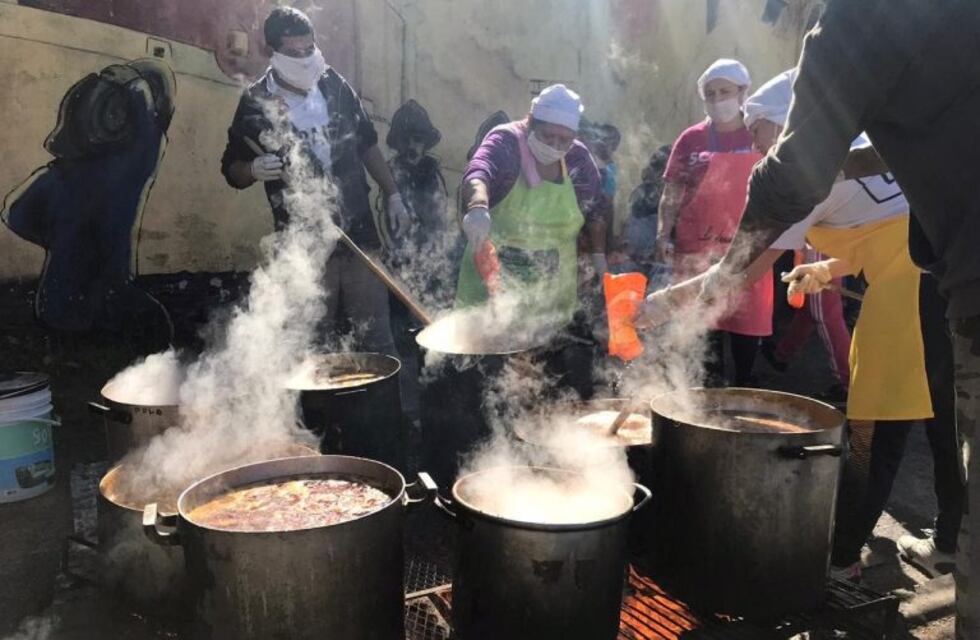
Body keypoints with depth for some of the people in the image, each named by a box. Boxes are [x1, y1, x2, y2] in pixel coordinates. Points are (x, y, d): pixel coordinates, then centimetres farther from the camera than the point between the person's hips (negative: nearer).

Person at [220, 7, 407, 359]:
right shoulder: (256, 104, -5)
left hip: (359, 234, 3)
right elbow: (232, 170, 3)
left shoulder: (335, 85, 4)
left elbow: (368, 144, 15)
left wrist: (393, 196, 11)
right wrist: (254, 169, -19)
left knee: (378, 336, 9)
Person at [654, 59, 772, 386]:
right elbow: (672, 192, 5)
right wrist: (663, 235, -7)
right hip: (698, 247, 1)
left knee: (747, 319, 3)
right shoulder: (691, 139, 6)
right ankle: (711, 387, 15)